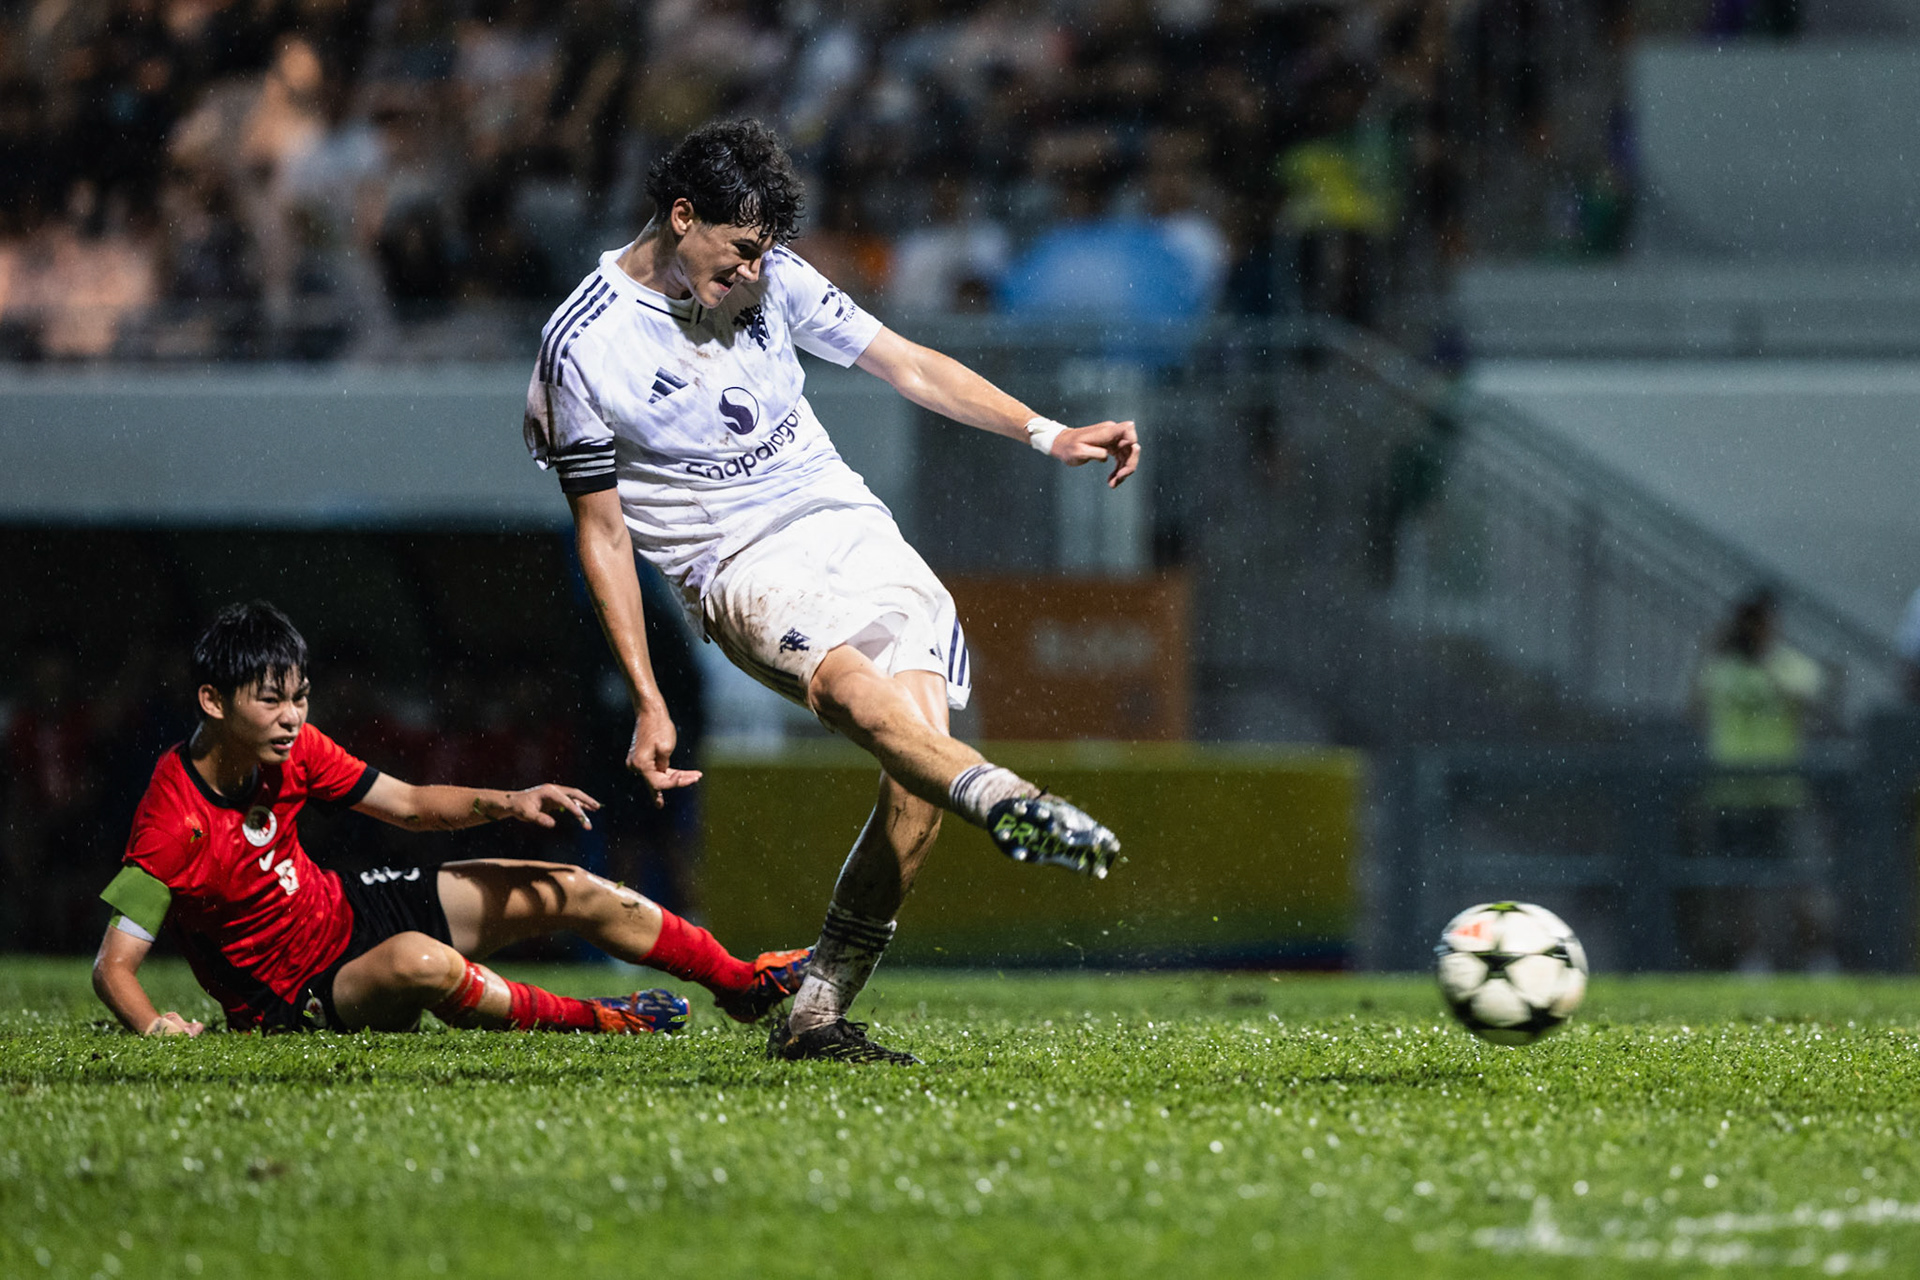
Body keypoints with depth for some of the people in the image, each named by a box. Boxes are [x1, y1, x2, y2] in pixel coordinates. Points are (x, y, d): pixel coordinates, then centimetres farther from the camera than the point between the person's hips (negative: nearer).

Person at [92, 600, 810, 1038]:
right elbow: (113, 965, -28)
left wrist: (505, 804, -14)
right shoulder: (172, 826, -29)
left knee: (571, 892, 6)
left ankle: (742, 984, 24)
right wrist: (152, 1025, -48)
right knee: (419, 961, -40)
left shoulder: (293, 750, -8)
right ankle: (585, 1020, -14)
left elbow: (408, 805, 2)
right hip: (299, 998, -8)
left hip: (342, 911, 8)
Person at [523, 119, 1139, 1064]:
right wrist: (648, 703, -5)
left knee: (920, 770, -17)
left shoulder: (771, 277, 9)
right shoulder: (582, 347, -3)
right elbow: (602, 531, 0)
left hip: (852, 526, 5)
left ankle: (817, 1016, -12)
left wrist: (1049, 436, 4)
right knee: (851, 686, -37)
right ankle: (1010, 806, -64)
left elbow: (908, 366, 15)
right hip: (738, 567, -5)